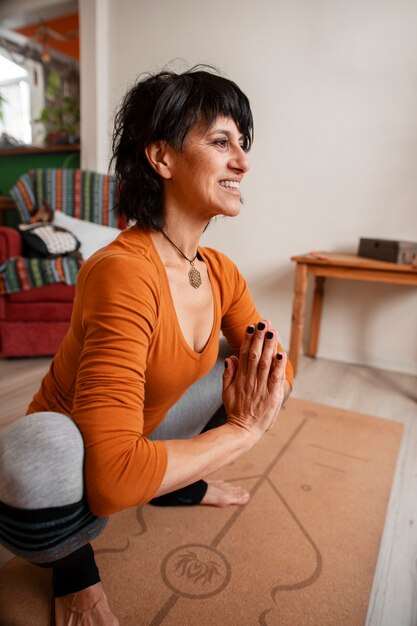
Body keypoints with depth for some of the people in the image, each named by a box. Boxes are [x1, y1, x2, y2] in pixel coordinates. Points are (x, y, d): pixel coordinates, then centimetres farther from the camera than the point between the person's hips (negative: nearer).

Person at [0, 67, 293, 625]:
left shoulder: (220, 272, -9)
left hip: (147, 447, 7)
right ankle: (70, 560, 0)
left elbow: (273, 370, 1)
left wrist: (267, 373, -23)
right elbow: (113, 479, -39)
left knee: (248, 366, 3)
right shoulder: (123, 273, -33)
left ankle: (177, 484, 20)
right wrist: (244, 428, -27)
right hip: (72, 471, -6)